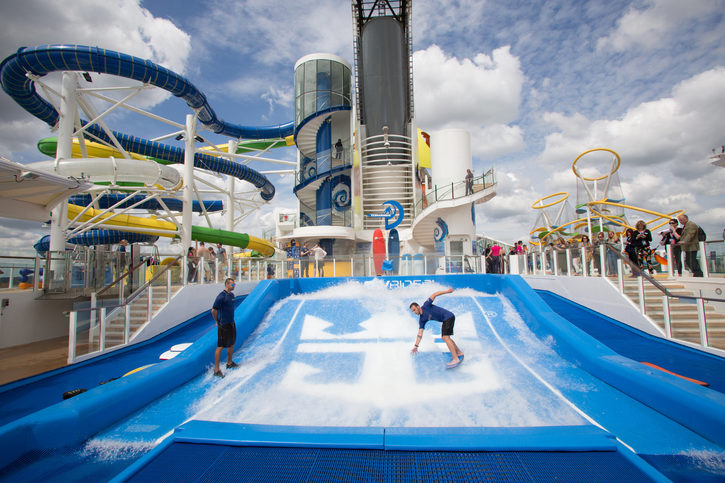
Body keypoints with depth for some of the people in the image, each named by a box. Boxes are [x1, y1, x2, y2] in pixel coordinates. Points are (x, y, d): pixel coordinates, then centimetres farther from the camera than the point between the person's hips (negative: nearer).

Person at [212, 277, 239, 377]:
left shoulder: (231, 295, 7)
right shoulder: (221, 296, -21)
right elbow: (214, 311, -19)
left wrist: (231, 319, 16)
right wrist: (217, 321, -7)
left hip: (231, 323, 9)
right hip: (224, 325, -9)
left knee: (232, 343, 19)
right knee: (220, 346, -3)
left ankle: (229, 363, 36)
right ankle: (216, 370, 5)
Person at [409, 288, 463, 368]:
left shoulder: (425, 306, -15)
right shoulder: (421, 320, 3)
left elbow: (434, 294, -12)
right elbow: (420, 333, -1)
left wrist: (447, 291, -14)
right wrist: (416, 346, -7)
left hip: (449, 316, -9)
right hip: (445, 321, 9)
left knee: (445, 337, -18)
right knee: (444, 338, 17)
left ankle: (455, 359, -19)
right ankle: (459, 353, 32)